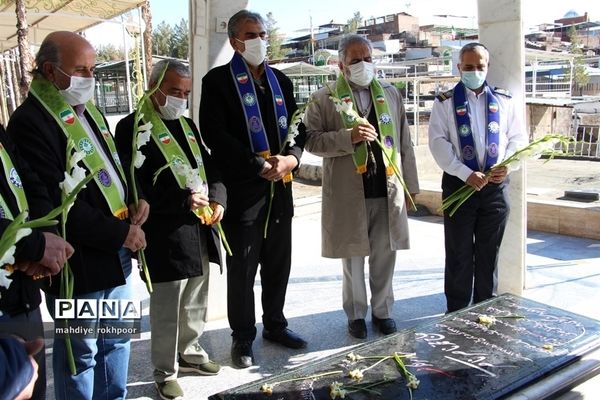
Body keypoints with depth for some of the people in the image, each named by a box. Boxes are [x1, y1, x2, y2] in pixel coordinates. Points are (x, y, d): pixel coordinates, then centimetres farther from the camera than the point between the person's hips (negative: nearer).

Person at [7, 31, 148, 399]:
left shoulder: (89, 110, 12)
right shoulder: (31, 122, -16)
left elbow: (114, 167, 21)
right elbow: (59, 204, -21)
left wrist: (137, 202, 1)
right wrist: (120, 233, -17)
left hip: (116, 252, 8)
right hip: (80, 262, -8)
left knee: (116, 340, 20)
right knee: (81, 351, 9)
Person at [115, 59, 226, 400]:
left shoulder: (188, 124, 15)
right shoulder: (132, 127, -9)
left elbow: (209, 167, 16)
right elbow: (134, 185, -17)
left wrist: (217, 198, -3)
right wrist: (182, 199, -24)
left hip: (200, 230, 7)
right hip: (165, 235, -7)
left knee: (196, 302, 19)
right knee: (167, 307, 5)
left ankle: (190, 352, 39)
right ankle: (166, 372, 22)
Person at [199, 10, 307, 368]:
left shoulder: (281, 81, 14)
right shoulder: (218, 81, -3)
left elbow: (298, 127, 13)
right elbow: (215, 135, -13)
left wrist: (292, 158, -8)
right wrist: (259, 167, -17)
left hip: (281, 187, 5)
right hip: (242, 189, -5)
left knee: (279, 264, 15)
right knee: (242, 269, 5)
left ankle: (275, 325, 33)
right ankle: (243, 338, 21)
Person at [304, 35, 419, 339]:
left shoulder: (390, 94, 12)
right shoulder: (324, 98, 0)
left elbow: (404, 142, 13)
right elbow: (311, 140, -7)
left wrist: (410, 185, 10)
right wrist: (349, 137, -20)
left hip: (388, 191, 3)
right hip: (348, 194, -3)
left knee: (384, 257, 10)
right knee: (353, 258, 9)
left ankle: (382, 310, 28)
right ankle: (356, 315, 25)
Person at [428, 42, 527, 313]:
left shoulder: (503, 100, 9)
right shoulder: (445, 102, 1)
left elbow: (518, 137, 10)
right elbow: (438, 142, -8)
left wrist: (506, 165, -9)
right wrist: (466, 174, -17)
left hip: (495, 185, 3)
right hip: (459, 183, -2)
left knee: (489, 252, 11)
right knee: (459, 253, 5)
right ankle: (457, 312, 16)